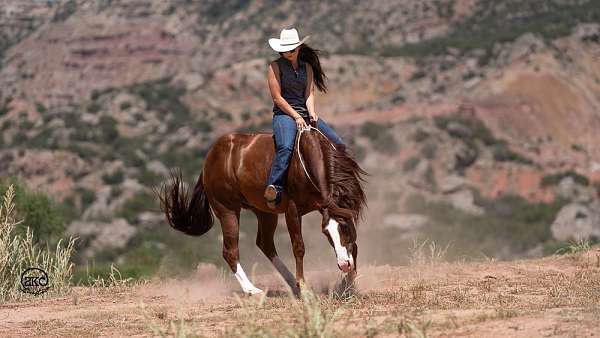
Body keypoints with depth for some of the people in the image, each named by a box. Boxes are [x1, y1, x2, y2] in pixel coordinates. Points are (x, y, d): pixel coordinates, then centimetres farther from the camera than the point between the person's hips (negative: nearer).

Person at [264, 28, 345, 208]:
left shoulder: (307, 67, 14)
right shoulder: (276, 66, -1)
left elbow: (309, 94, 6)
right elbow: (277, 98, -7)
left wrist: (312, 114, -13)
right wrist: (296, 117, -13)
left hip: (306, 114, 6)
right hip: (284, 114, -6)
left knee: (338, 145, -4)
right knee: (286, 147, -35)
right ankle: (274, 189, -41)